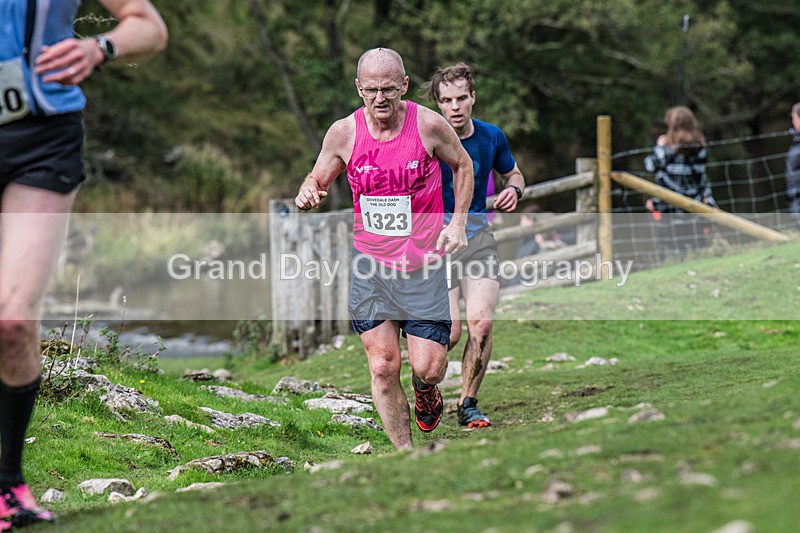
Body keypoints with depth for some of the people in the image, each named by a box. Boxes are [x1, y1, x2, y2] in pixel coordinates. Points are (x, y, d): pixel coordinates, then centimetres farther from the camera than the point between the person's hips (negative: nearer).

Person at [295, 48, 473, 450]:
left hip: (423, 263, -1)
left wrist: (458, 222, 0)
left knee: (427, 367, -5)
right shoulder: (344, 133, -7)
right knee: (382, 366, -2)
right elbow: (318, 180, 7)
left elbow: (463, 165, 8)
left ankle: (425, 392, 33)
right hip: (371, 264, 1)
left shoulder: (429, 125, -10)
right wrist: (308, 194, -17)